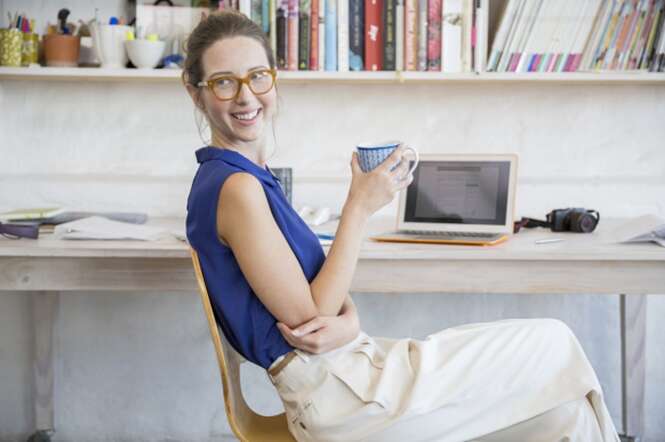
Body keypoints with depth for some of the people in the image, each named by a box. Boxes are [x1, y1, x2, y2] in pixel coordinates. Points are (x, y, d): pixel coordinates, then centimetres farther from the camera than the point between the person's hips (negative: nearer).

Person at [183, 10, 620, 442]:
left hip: (344, 367, 9)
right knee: (553, 347, -1)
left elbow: (322, 286, 11)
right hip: (333, 392, -9)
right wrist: (360, 208, -13)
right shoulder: (235, 187, -18)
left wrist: (348, 323, -12)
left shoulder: (253, 178, 11)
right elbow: (308, 317, -17)